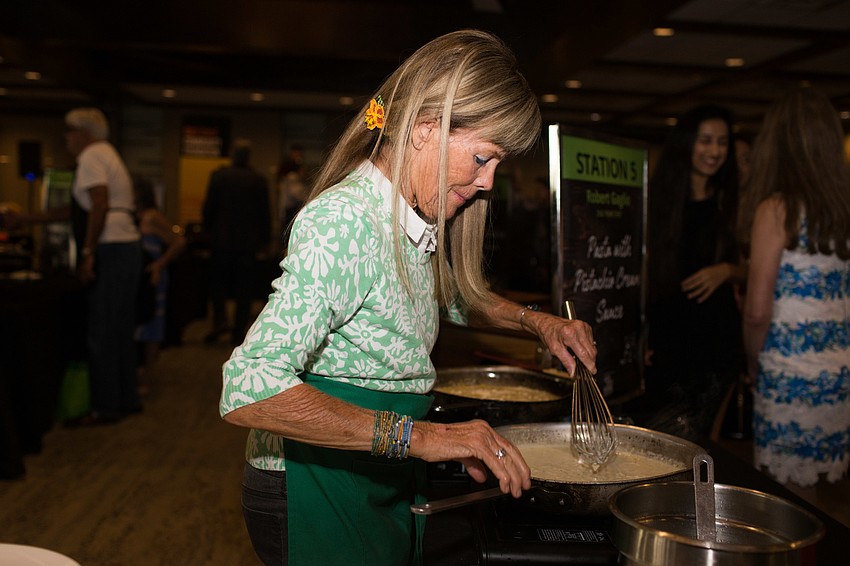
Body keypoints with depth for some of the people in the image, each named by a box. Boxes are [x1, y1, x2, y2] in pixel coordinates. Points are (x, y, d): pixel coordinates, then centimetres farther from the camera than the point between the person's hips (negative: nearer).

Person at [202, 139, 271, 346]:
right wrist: (264, 239, 10)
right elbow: (264, 213, 0)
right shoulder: (259, 181, -3)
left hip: (222, 239, 0)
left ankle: (220, 319, -4)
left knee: (218, 282, 14)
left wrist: (209, 230, 13)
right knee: (244, 289, 5)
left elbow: (209, 207, -1)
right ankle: (238, 333, 6)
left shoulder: (218, 176, -3)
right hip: (248, 242, 0)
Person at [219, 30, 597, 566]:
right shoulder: (344, 220, -26)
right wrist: (417, 435, -35)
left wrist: (536, 320, 7)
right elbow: (249, 390, -34)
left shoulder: (416, 223, 2)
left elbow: (454, 296, 24)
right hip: (316, 498, -8)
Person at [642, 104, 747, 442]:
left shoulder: (730, 204, 5)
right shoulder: (658, 199, 3)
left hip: (715, 341, 0)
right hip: (664, 341, 0)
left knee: (688, 443, -1)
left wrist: (726, 270, -12)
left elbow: (748, 272, 11)